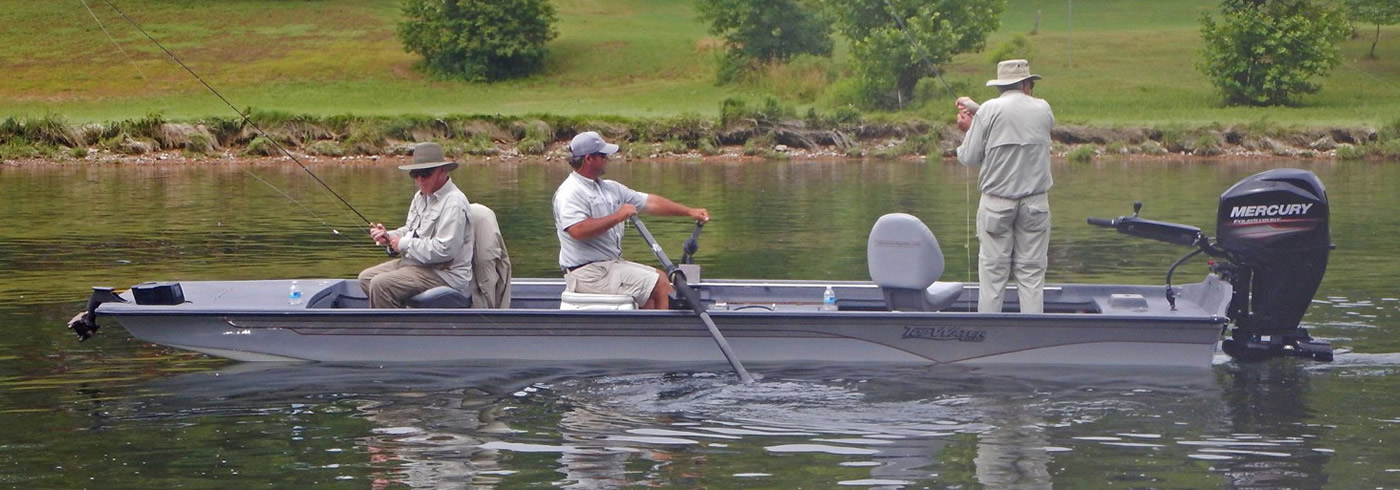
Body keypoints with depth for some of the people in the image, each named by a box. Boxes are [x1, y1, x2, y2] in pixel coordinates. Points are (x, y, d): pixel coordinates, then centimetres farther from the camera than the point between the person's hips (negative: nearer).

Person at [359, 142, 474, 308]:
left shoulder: (453, 203, -19)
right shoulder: (421, 196, 13)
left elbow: (444, 249, -26)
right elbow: (409, 231, 23)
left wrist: (404, 244, -17)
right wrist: (388, 236, -1)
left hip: (446, 274, -11)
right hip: (416, 263, 11)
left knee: (381, 285, -24)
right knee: (366, 278, 10)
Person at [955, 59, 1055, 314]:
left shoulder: (989, 111, -7)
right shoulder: (1043, 110, 2)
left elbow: (968, 157, -4)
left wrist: (969, 128, 15)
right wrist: (975, 108, 18)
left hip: (997, 203, -2)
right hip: (1035, 204, 2)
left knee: (992, 272, 2)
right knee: (1031, 271, 4)